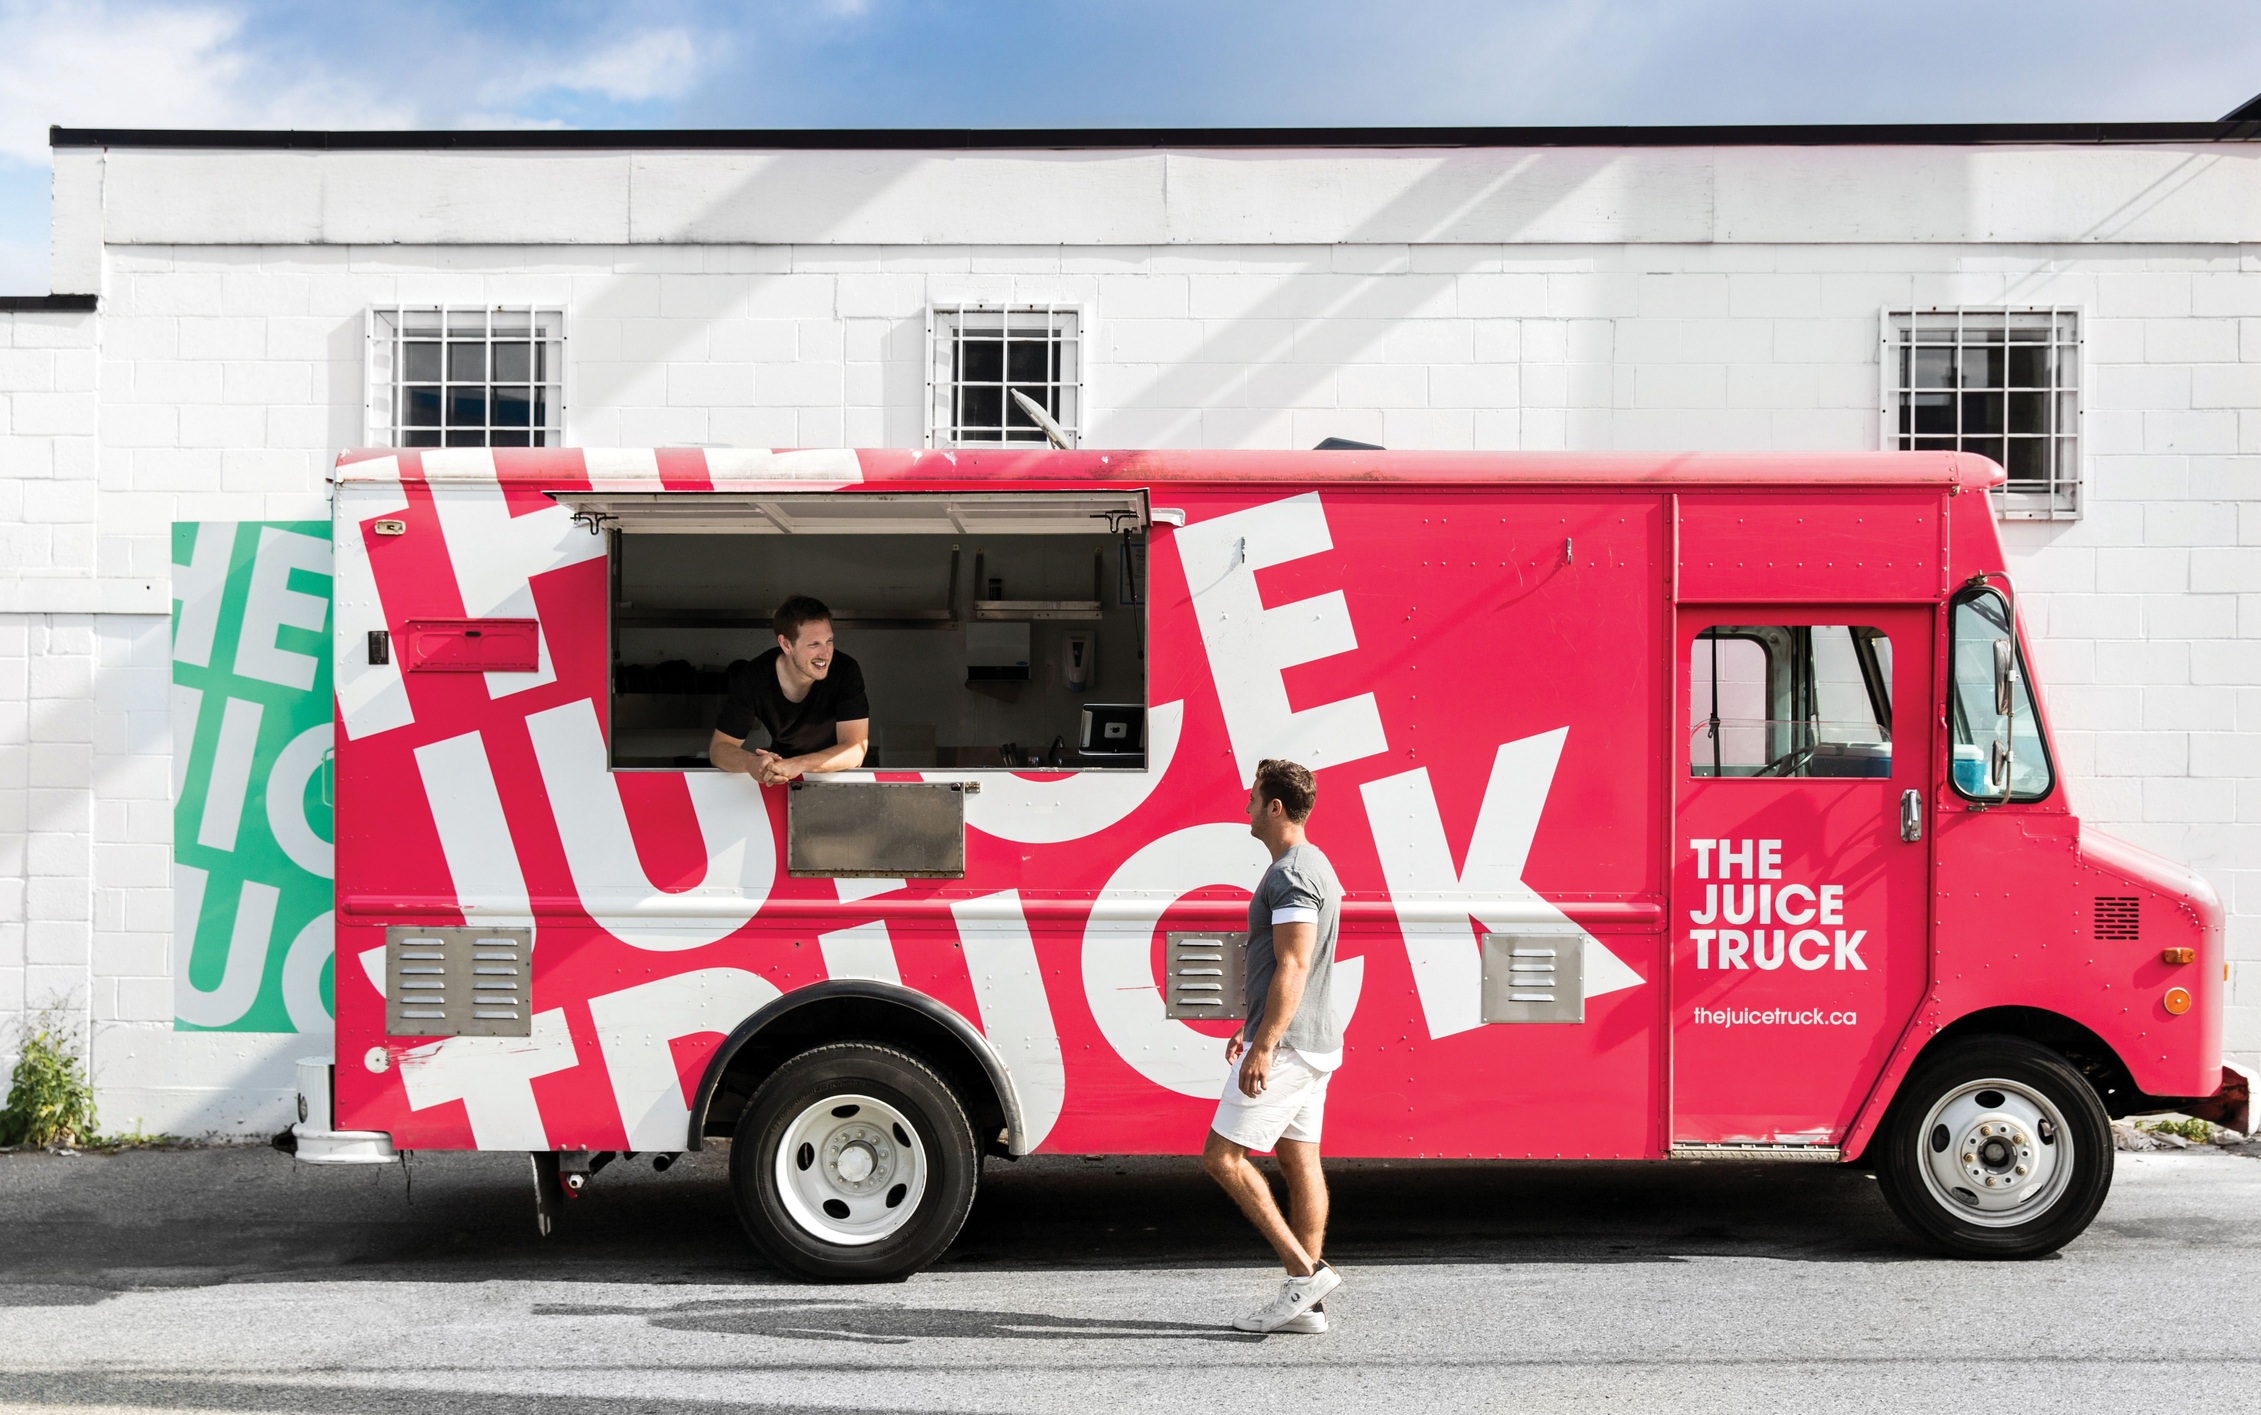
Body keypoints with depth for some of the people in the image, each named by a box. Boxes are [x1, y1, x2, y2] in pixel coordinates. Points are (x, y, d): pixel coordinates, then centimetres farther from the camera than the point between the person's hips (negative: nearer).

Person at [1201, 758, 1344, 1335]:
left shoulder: (1292, 874, -16)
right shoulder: (1311, 866, 17)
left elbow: (1293, 969, -23)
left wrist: (1263, 1046, -25)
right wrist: (1252, 1028, 27)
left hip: (1286, 1045, -10)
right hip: (1313, 1044, 10)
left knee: (1223, 1155, -6)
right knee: (1300, 1162, 9)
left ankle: (1305, 1270, -7)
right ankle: (1304, 1304, 11)